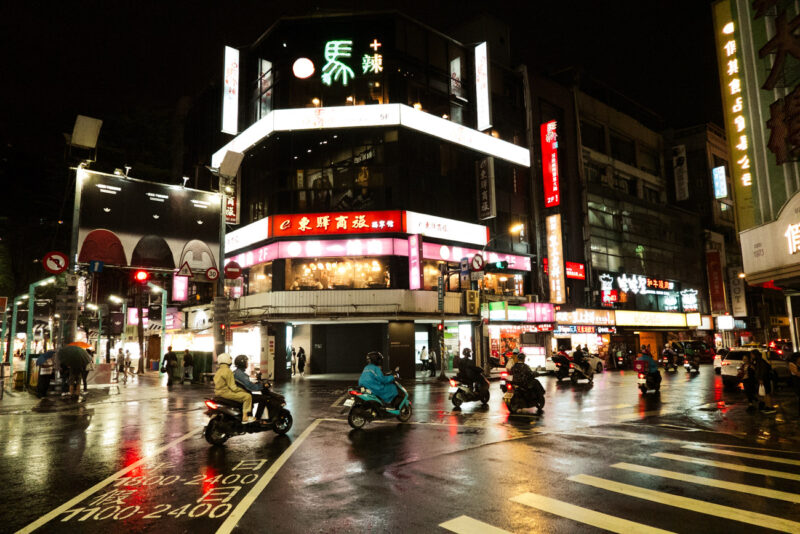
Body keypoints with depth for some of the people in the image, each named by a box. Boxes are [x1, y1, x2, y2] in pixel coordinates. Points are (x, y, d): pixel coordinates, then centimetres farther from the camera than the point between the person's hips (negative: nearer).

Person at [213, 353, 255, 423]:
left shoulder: (218, 371, 17)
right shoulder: (228, 371, -14)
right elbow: (233, 387, -18)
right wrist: (243, 390, -5)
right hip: (225, 392, -10)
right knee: (247, 396, -16)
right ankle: (245, 417, -20)